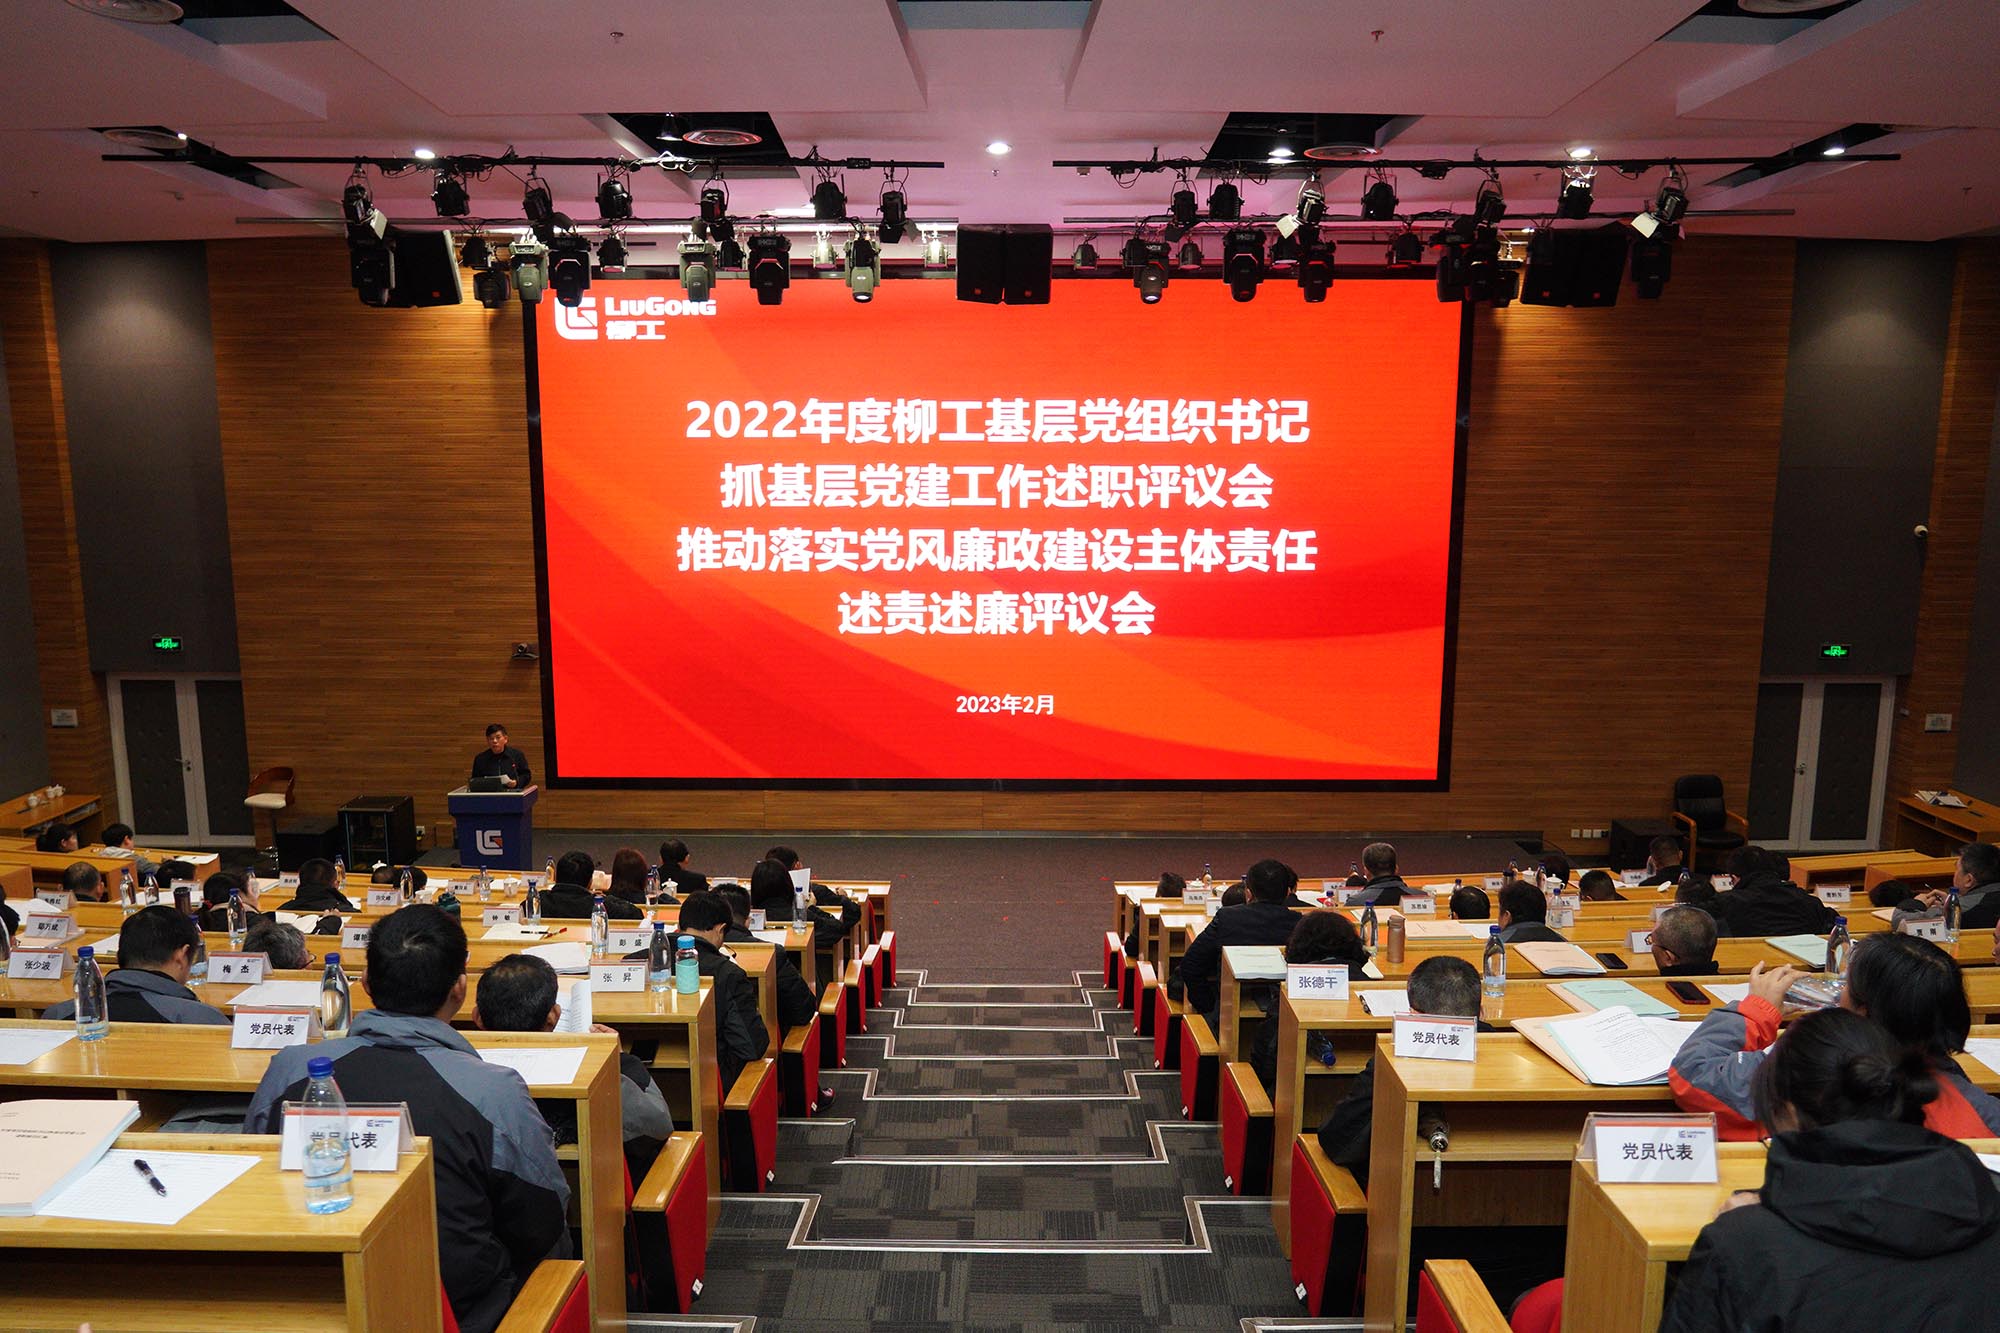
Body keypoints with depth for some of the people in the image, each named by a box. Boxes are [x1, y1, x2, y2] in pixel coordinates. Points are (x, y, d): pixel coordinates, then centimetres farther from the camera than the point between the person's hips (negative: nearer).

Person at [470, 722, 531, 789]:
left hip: (513, 794, -2)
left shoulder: (517, 755, 11)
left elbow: (526, 775, 15)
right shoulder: (480, 759, 15)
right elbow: (474, 781, 21)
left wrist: (517, 782, -5)